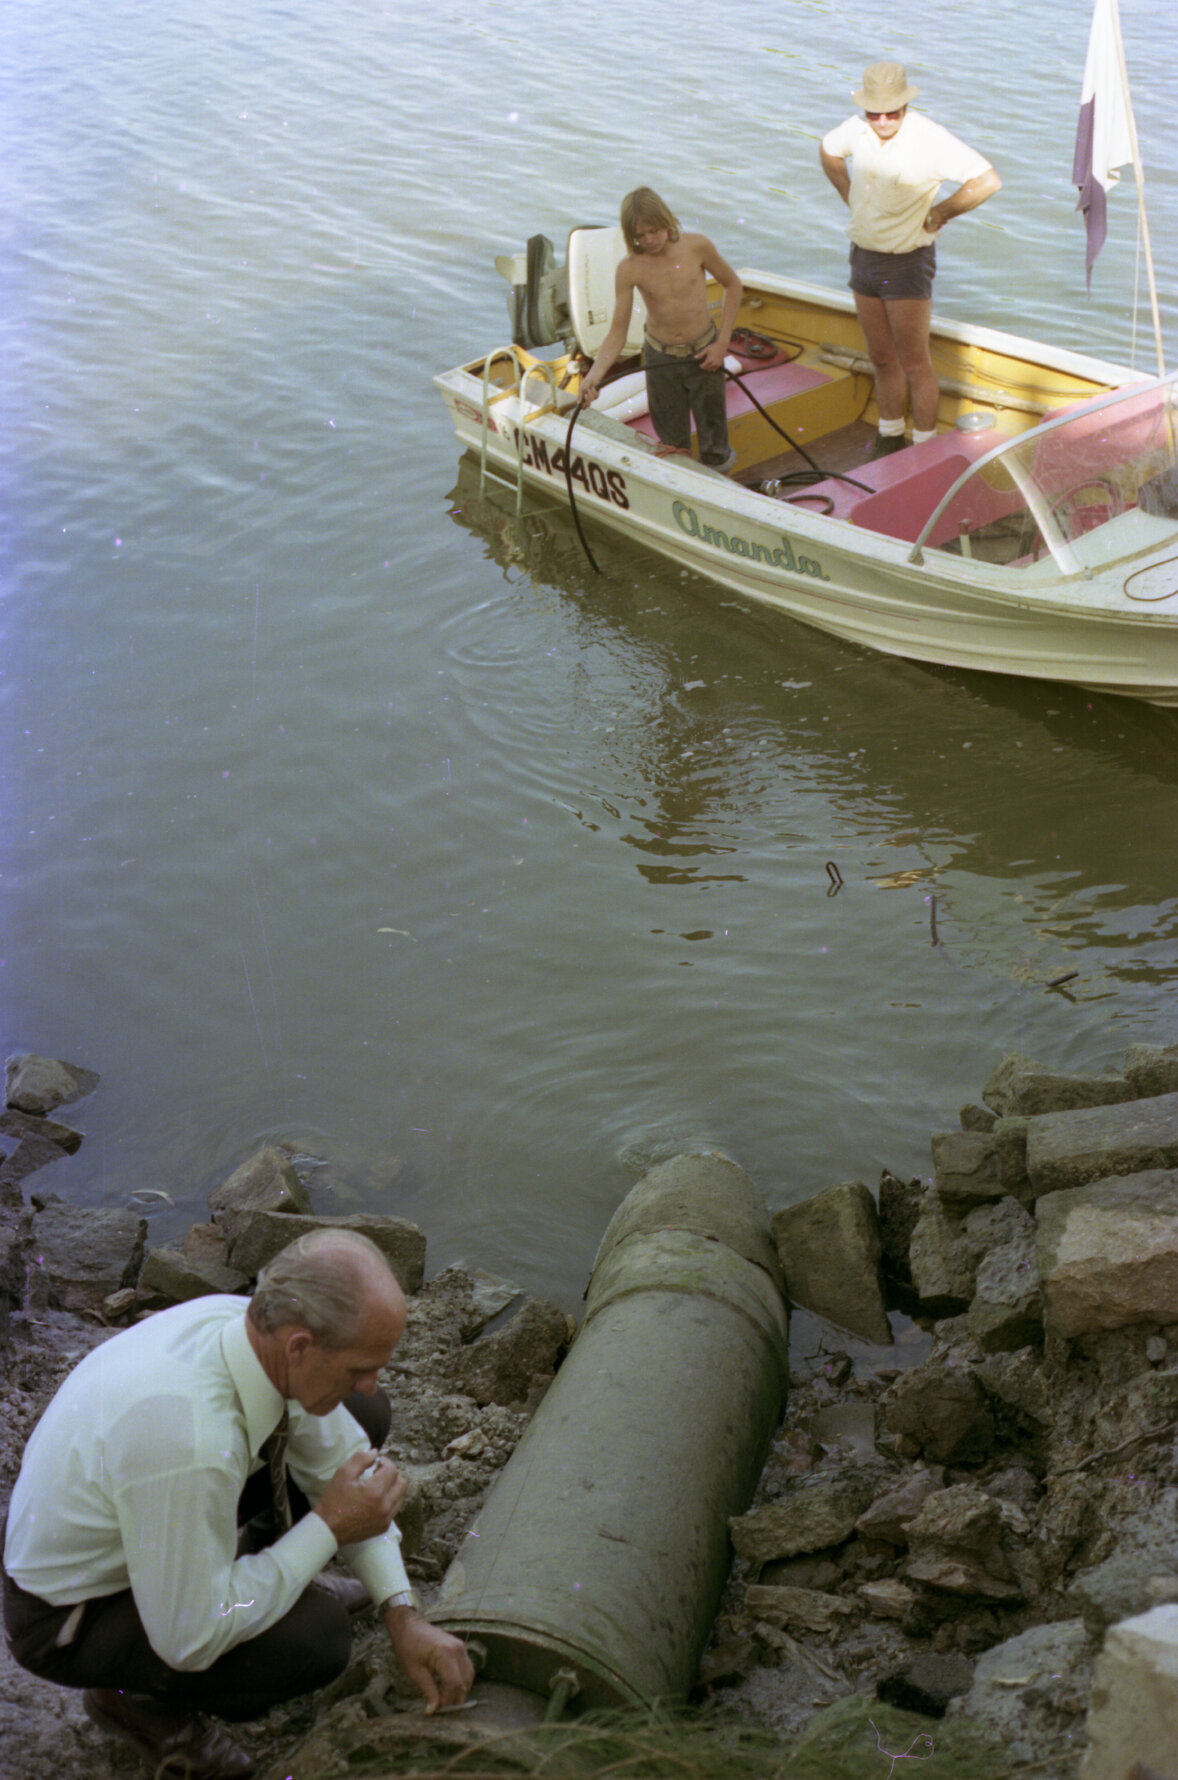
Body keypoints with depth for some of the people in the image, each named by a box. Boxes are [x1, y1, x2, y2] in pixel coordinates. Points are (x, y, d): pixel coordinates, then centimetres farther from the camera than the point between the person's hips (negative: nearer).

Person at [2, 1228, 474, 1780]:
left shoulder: (253, 1325, -18)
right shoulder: (190, 1442, -42)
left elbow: (339, 1456, 0)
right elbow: (189, 1640, -30)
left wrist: (402, 1613, -6)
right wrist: (329, 1527, -26)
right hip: (69, 1621, -7)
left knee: (363, 1418, -1)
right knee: (317, 1634, -27)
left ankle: (282, 1581, 19)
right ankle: (139, 1696, -1)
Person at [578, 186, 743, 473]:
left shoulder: (697, 247, -13)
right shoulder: (630, 269, -14)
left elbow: (732, 285, 3)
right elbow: (618, 332, -13)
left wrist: (722, 343, -4)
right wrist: (594, 375, -30)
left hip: (703, 356, 0)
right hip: (660, 359, 0)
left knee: (715, 458, 8)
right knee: (672, 446, 11)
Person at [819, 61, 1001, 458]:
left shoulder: (930, 139, -21)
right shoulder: (856, 130, -3)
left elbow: (987, 181, -25)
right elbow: (828, 151, 21)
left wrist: (940, 213, -15)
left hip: (908, 261, -6)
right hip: (863, 257, 6)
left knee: (915, 363, -1)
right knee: (882, 359, 16)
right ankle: (890, 436, 31)